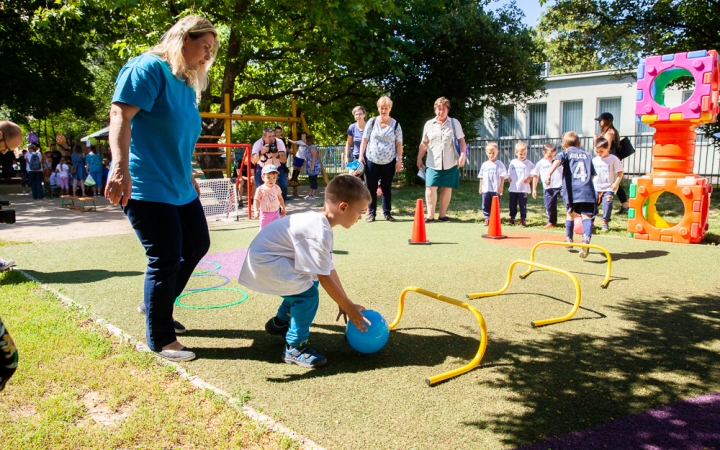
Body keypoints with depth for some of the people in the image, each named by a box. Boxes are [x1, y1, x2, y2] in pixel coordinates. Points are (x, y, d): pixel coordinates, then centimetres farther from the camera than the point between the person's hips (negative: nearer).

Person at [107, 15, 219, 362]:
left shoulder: (187, 84, 16)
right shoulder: (149, 67, -11)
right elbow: (120, 115, -22)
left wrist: (188, 177, 29)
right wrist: (120, 168, -33)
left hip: (179, 187, 10)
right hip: (146, 187, -10)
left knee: (197, 246, 16)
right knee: (166, 258, -6)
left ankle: (157, 306, 35)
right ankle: (161, 340, 10)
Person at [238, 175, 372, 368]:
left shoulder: (319, 222, 4)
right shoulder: (319, 232, -26)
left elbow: (328, 268, 8)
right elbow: (325, 278, -21)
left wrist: (345, 302, 10)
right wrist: (348, 307, -11)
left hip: (269, 254, 10)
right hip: (265, 261, -10)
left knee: (306, 282, 20)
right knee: (308, 293, -14)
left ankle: (280, 322, 39)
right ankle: (294, 348, -1)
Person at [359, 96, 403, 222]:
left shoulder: (395, 124, 4)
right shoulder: (372, 122, 4)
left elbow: (398, 143, 3)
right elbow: (365, 139, 4)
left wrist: (399, 159, -3)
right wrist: (361, 155, -5)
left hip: (388, 162, 0)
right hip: (371, 160, 0)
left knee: (386, 188, 8)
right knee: (371, 188, 3)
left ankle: (387, 213, 16)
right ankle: (371, 213, 11)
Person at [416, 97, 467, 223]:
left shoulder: (454, 123, 6)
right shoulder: (429, 124, 9)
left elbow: (461, 141, 3)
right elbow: (424, 144, 14)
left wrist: (462, 155, -10)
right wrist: (419, 159, 13)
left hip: (450, 163, 0)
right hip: (433, 163, 0)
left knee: (447, 188, 5)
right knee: (431, 187, -11)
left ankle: (442, 215, 16)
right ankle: (430, 215, -6)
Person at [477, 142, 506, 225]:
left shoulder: (499, 164, -1)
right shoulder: (484, 164, 10)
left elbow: (502, 177, -3)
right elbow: (481, 177, 14)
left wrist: (501, 187, -7)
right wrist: (480, 187, 12)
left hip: (496, 189, -4)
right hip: (486, 189, 4)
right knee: (485, 204, 4)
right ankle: (487, 218, 12)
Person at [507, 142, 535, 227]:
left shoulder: (528, 163, -4)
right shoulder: (513, 162, 7)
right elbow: (509, 173, 18)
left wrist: (529, 179, -11)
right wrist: (509, 178, 2)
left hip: (523, 189, -3)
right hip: (513, 188, 3)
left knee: (523, 205, 1)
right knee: (512, 204, 10)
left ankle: (523, 219, 9)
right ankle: (512, 218, 21)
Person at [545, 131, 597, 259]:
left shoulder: (566, 153, 13)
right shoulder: (586, 155, 23)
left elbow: (557, 160, -11)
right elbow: (592, 174, 25)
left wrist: (549, 174, -27)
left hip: (572, 191, -1)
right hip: (587, 191, 1)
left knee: (571, 213, 22)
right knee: (586, 216, -7)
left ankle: (569, 240, 33)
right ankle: (586, 237, -35)